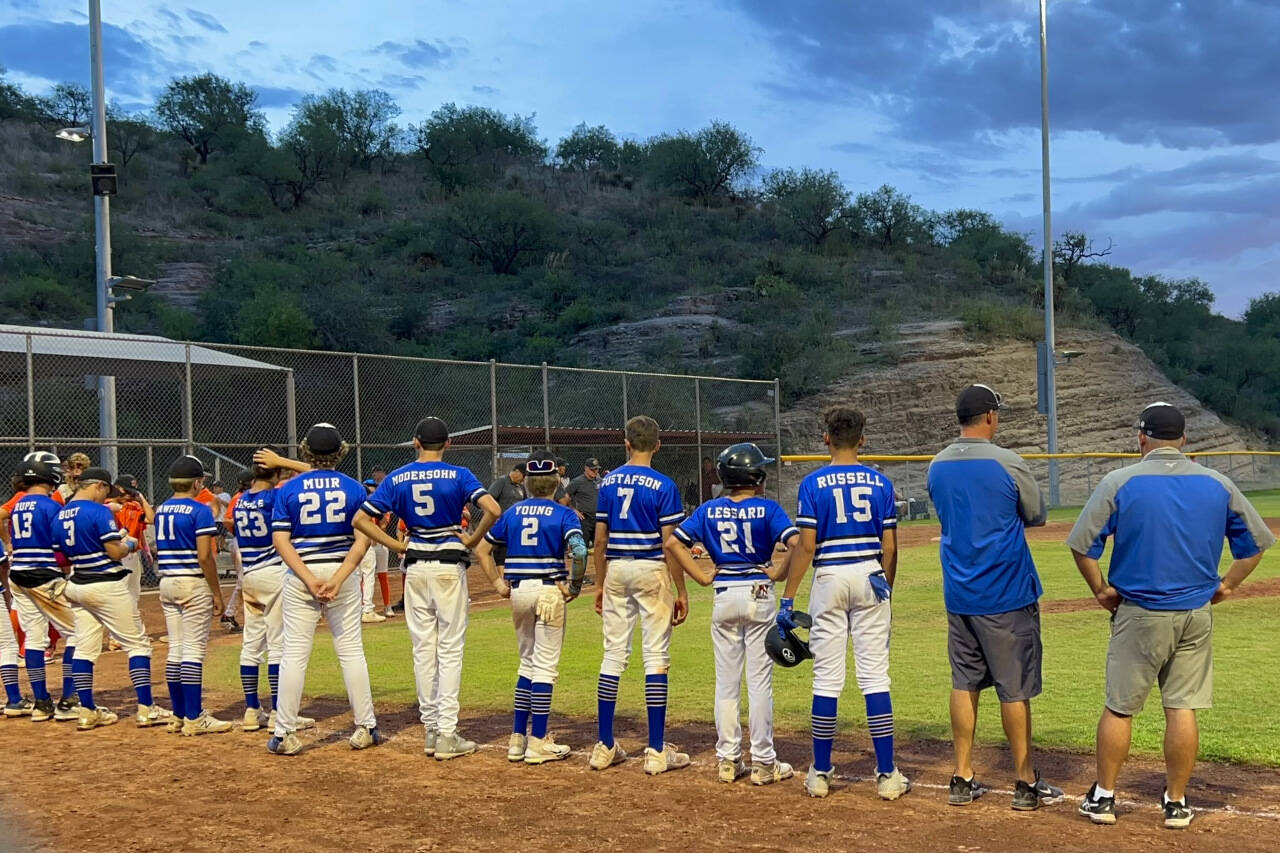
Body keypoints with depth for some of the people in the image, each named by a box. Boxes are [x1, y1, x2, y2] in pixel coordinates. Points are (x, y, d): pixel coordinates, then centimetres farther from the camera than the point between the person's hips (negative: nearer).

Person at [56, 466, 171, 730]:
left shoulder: (61, 515, 8)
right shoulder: (99, 511, -15)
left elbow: (64, 554, 13)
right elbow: (116, 552, -18)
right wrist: (130, 544, 3)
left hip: (77, 586, 8)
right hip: (107, 586, -8)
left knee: (84, 648, 10)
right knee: (137, 643, 0)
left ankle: (87, 711, 12)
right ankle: (145, 709, -3)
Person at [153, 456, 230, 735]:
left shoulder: (161, 510, 11)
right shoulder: (200, 510, -11)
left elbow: (160, 551, 11)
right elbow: (204, 557, -16)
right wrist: (217, 593, -10)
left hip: (166, 583, 7)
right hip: (194, 583, -7)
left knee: (175, 649, 11)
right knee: (194, 650, -5)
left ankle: (178, 716, 16)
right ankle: (194, 719, -4)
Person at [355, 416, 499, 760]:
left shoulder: (397, 479, 3)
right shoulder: (458, 476, -6)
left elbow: (362, 519, 0)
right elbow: (493, 509, -19)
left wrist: (398, 547, 5)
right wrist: (473, 540, -4)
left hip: (415, 567, 3)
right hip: (449, 566, -3)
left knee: (423, 648, 11)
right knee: (450, 650, 1)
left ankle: (430, 730, 16)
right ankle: (447, 735, -1)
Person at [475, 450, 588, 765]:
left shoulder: (512, 513, 10)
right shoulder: (563, 514, -4)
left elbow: (481, 549, 11)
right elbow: (579, 551, -20)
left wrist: (497, 583, 11)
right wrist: (574, 587, -9)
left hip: (518, 591, 5)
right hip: (549, 590, -5)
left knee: (527, 663, 18)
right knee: (545, 666, 1)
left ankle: (518, 738, 17)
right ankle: (538, 743, 3)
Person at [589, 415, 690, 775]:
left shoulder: (608, 483, 6)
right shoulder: (663, 486, -8)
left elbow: (600, 538, 8)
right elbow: (670, 544, -11)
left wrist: (599, 584, 16)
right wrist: (681, 591, -6)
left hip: (616, 570, 5)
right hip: (651, 570, -4)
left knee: (613, 654, 9)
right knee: (656, 657, -1)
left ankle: (605, 746, 13)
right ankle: (657, 751, 0)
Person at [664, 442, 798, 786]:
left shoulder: (710, 511, 4)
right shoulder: (767, 509, -7)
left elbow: (672, 544, -1)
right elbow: (797, 543, -20)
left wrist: (703, 576, 1)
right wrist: (778, 573, -7)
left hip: (723, 599, 3)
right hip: (758, 595, -3)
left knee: (726, 681, 10)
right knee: (759, 681, 2)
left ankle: (728, 760, 14)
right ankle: (763, 763, 8)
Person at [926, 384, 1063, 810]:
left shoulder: (937, 466, 4)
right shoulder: (1008, 463, -12)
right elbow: (1036, 517, 1)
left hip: (958, 594, 5)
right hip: (1006, 593, -5)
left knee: (964, 683, 11)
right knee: (1014, 688, 2)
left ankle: (963, 779, 15)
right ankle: (1026, 783, 11)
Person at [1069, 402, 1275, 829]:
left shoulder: (1119, 482, -8)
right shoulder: (1218, 485, 2)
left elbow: (1083, 545, -10)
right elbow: (1255, 541, 9)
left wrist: (1101, 589, 1)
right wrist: (1226, 585, 13)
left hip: (1139, 614, -2)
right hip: (1197, 616, 3)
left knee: (1119, 708, 8)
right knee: (1182, 708, 8)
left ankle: (1103, 797, 17)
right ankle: (1176, 803, 16)